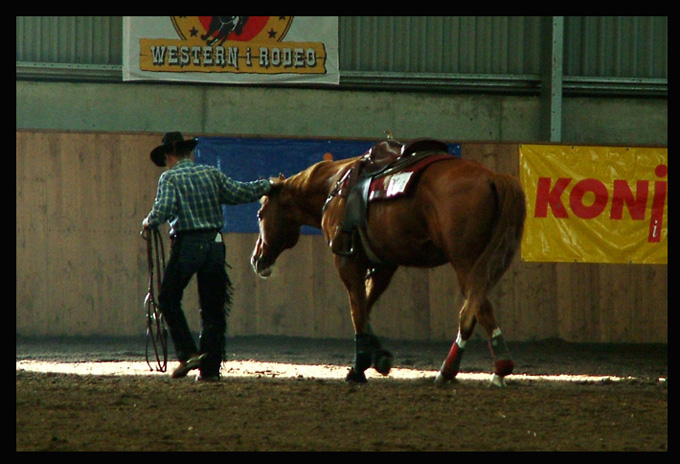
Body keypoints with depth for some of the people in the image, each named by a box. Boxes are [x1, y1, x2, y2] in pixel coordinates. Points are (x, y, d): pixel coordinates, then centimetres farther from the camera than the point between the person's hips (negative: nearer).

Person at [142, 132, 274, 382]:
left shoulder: (170, 177, -3)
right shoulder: (212, 174, 9)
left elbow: (164, 210, -16)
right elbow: (238, 193, 8)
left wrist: (149, 222, 4)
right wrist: (267, 185, 24)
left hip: (186, 244, -4)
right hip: (214, 243, 4)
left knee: (168, 299, 11)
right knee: (213, 309, 9)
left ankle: (188, 353, -3)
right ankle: (210, 368, 7)